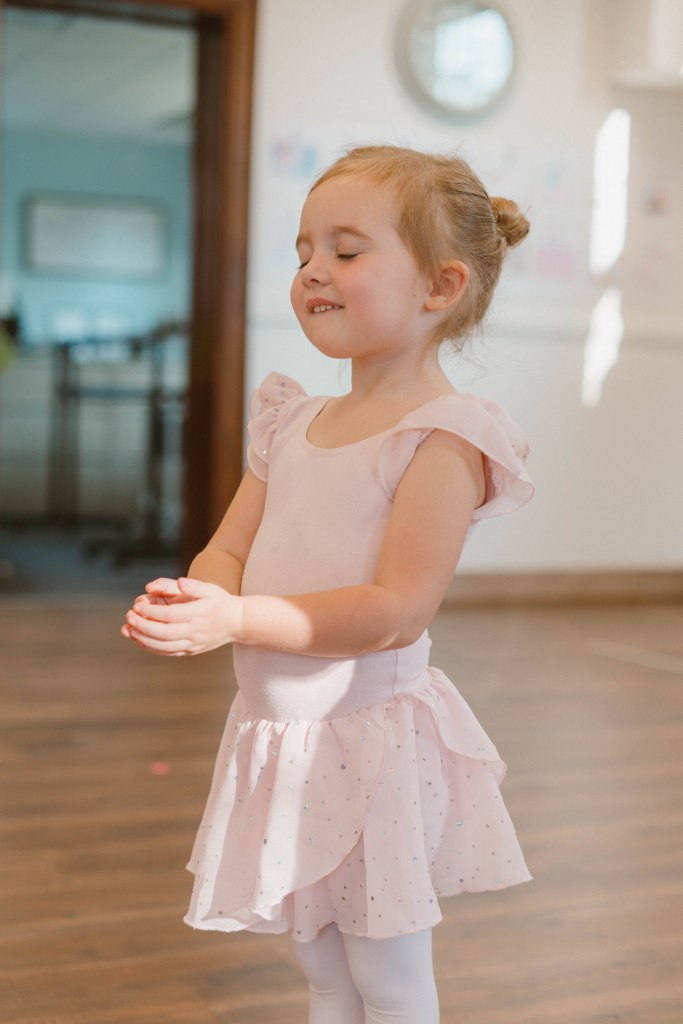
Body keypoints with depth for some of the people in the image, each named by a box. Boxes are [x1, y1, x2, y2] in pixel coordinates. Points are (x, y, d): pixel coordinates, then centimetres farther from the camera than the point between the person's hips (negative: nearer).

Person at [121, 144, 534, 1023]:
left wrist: (239, 621, -29)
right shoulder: (292, 424, 8)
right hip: (277, 739, 7)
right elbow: (229, 550, 8)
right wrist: (185, 603, -15)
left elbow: (398, 610, -23)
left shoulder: (442, 436, -16)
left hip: (372, 742, -7)